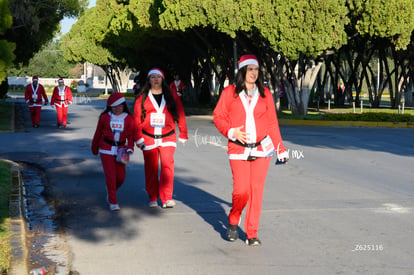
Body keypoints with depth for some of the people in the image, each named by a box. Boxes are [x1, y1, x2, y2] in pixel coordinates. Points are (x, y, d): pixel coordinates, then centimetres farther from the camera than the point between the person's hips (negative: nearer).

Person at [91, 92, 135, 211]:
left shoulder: (129, 118, 1)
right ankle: (113, 202, 2)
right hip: (106, 150, -2)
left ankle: (111, 191, 36)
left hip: (120, 150, 2)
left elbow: (131, 135, -1)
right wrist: (94, 148, 17)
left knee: (121, 176, 4)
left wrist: (129, 148, -17)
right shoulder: (105, 117, -1)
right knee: (110, 175, -7)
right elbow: (98, 133, 9)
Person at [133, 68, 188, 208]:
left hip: (168, 137, 0)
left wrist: (183, 134, 9)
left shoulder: (171, 95, 5)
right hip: (149, 138, 1)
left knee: (167, 164, -14)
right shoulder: (143, 97, 4)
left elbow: (180, 114, 9)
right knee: (151, 168, 6)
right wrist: (138, 138, -2)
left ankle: (166, 198, -12)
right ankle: (152, 198, 18)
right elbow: (137, 119, 4)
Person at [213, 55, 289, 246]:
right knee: (241, 191, -9)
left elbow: (272, 122, 11)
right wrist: (231, 132, -14)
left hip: (262, 148, 2)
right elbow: (218, 116, 3)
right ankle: (233, 222, 20)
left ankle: (252, 234, 11)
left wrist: (280, 149, 9)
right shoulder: (230, 92, 2)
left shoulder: (264, 93, 9)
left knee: (257, 191, 0)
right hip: (239, 150, -2)